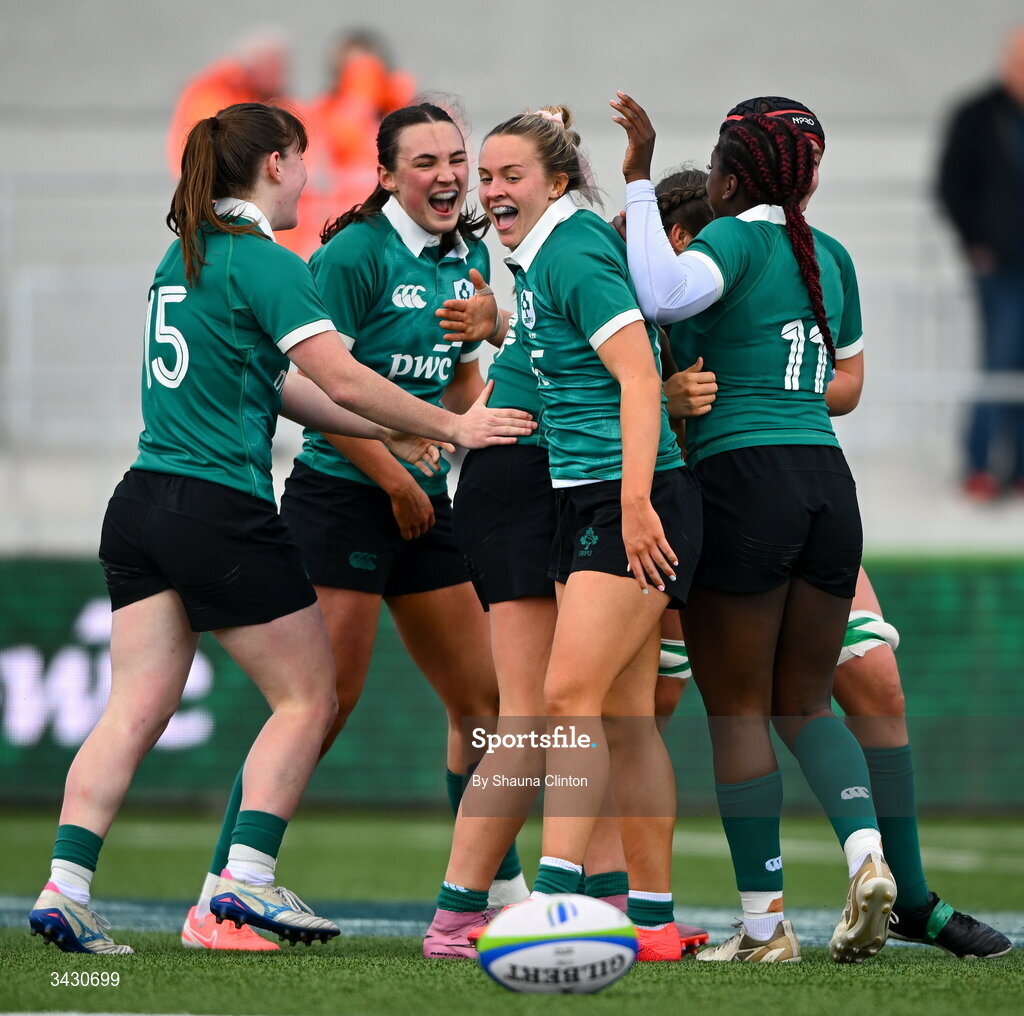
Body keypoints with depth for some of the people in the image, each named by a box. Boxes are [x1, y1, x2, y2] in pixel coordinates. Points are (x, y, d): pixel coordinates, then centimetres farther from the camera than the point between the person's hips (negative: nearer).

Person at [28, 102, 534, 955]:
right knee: (306, 696, 6)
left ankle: (65, 887, -6)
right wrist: (449, 427, -6)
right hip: (222, 513, -8)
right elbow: (342, 379, -16)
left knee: (134, 709, 4)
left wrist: (390, 432, 20)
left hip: (144, 500, 8)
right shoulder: (266, 265, -10)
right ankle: (247, 876, -2)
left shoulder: (185, 256, 17)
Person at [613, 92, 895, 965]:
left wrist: (639, 185, -20)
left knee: (738, 706, 2)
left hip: (743, 476, -6)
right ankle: (868, 854, -10)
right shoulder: (825, 257, 16)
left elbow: (667, 297, -26)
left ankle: (764, 920, 0)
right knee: (806, 698, 15)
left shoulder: (736, 238, -6)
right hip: (829, 478, 6)